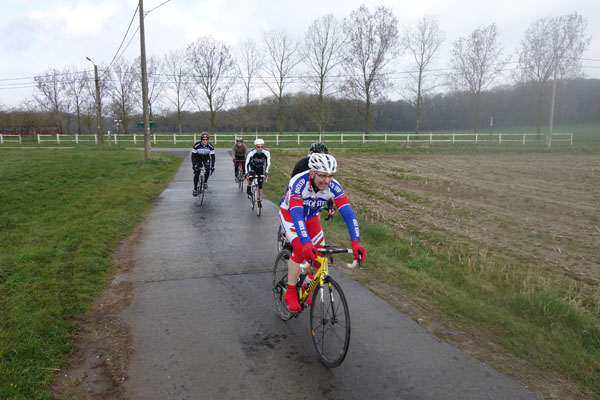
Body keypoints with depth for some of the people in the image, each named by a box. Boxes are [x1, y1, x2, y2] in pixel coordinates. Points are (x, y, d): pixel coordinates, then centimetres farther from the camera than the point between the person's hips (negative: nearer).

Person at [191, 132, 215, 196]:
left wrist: (212, 167, -31)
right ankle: (195, 189, 0)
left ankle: (205, 182, -1)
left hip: (206, 157, 1)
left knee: (208, 169, -25)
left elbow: (212, 157, -22)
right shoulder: (196, 145, -29)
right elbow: (193, 156, -26)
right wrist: (194, 165, -37)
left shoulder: (210, 146, -25)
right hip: (198, 158, -1)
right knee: (196, 173, -12)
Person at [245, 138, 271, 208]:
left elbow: (268, 163, -17)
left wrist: (266, 172, -25)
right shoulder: (251, 153, -29)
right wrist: (247, 173, -31)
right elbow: (247, 163, -24)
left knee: (260, 185, -2)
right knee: (251, 177, -35)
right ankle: (248, 188, -4)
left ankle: (259, 200, 15)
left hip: (260, 168, 2)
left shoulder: (267, 153, -26)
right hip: (252, 166, -2)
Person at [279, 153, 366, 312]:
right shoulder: (299, 182, -38)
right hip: (289, 213, -4)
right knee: (300, 250, -25)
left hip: (311, 217, 4)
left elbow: (349, 214, -32)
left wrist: (356, 242, -44)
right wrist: (306, 244, -58)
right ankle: (290, 294, -8)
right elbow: (297, 215, -46)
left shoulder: (333, 186, -27)